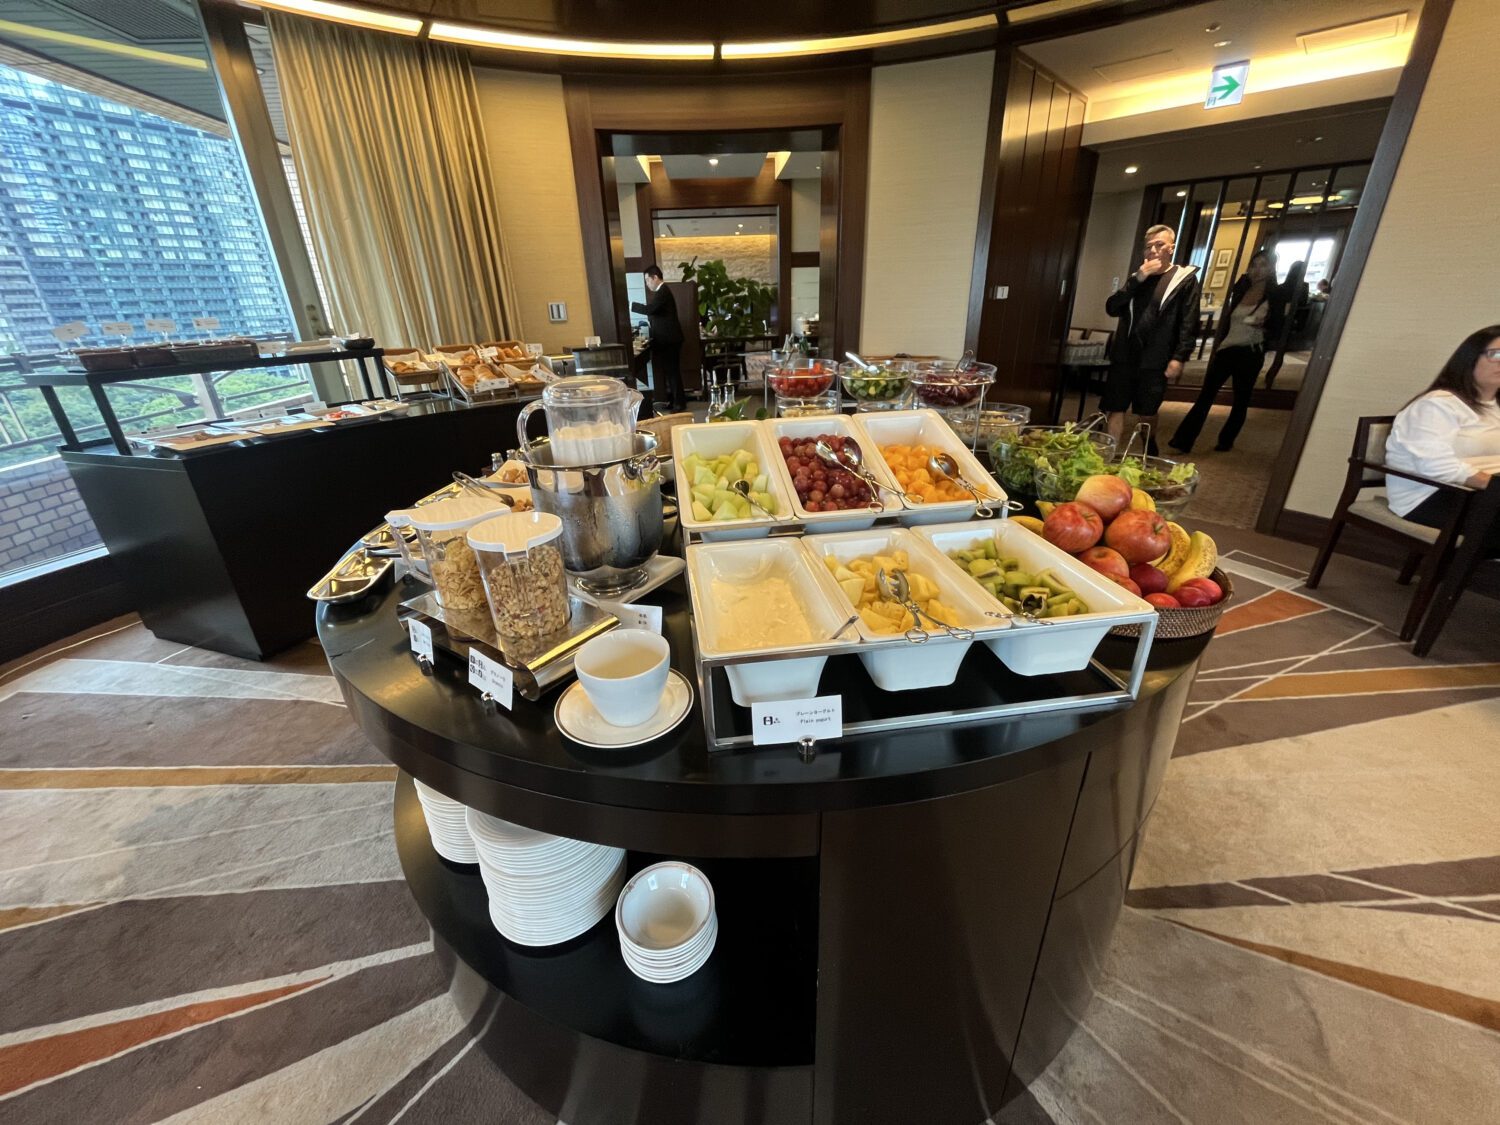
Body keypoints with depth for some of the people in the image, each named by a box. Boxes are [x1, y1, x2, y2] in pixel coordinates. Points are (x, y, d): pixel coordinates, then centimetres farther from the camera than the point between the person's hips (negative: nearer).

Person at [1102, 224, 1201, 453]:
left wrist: (1179, 357, -13)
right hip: (1124, 357, 3)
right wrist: (1137, 278, -7)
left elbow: (1189, 324, -4)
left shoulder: (1185, 278, 3)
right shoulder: (1138, 275, 16)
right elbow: (1112, 308, 2)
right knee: (1116, 412, -2)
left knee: (1147, 416, 6)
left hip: (1155, 361, -3)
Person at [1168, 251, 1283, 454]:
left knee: (1241, 401, 7)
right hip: (1226, 349, 3)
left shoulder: (1275, 296, 0)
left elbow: (1275, 331, -3)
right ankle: (1183, 440, -10)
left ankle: (1226, 441, 17)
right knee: (1205, 396, -5)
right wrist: (1216, 348, 10)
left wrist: (1263, 325, -21)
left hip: (1250, 354, -3)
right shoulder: (1241, 289, 10)